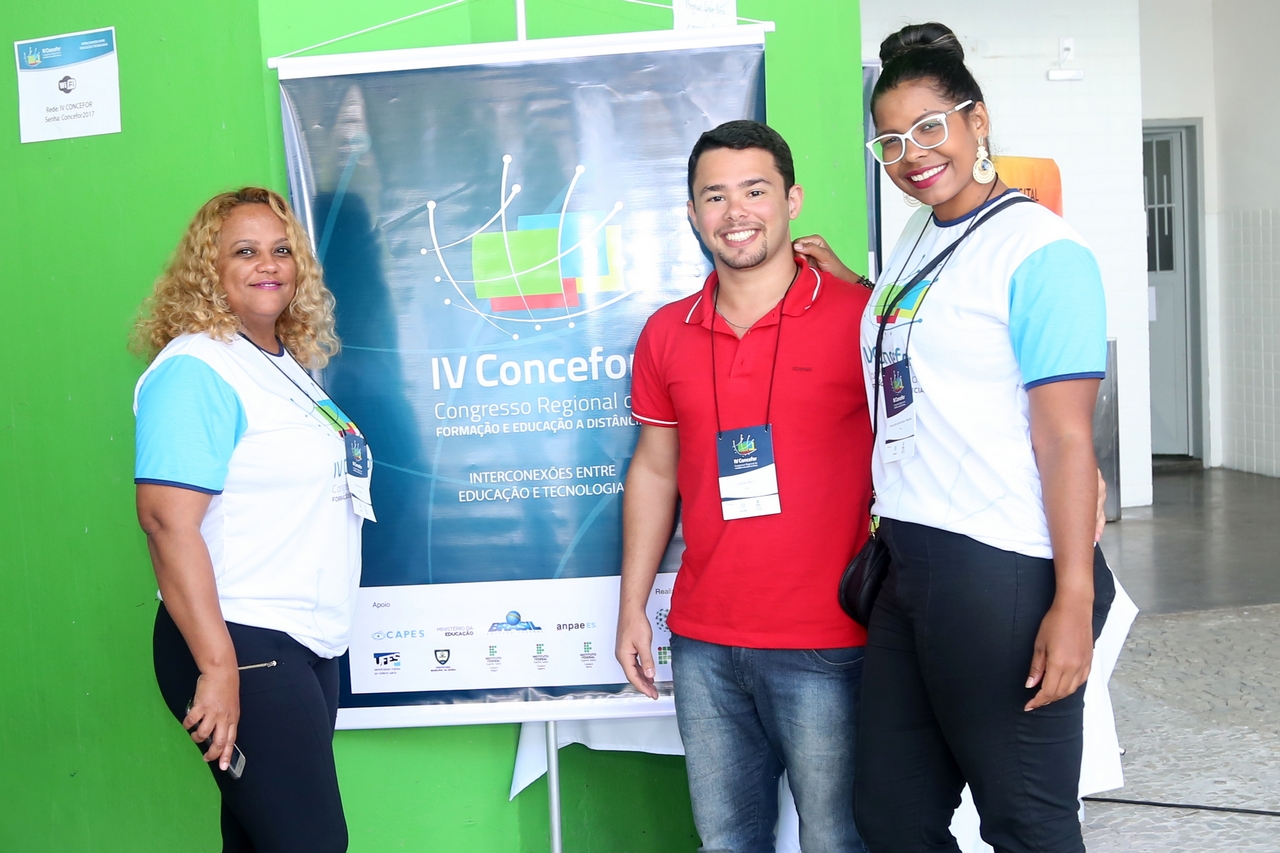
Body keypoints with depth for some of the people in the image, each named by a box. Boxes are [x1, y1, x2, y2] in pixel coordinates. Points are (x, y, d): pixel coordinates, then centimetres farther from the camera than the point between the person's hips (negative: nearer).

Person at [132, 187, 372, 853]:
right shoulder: (196, 370, -12)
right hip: (243, 648, -8)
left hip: (309, 647, 8)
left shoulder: (288, 366, 15)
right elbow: (168, 521, -21)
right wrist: (217, 667, -24)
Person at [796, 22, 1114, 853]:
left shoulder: (1039, 249, -11)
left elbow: (1067, 436, -16)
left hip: (1006, 575, -8)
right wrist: (846, 280, 17)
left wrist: (1074, 602, -20)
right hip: (912, 564, 8)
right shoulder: (919, 237, 14)